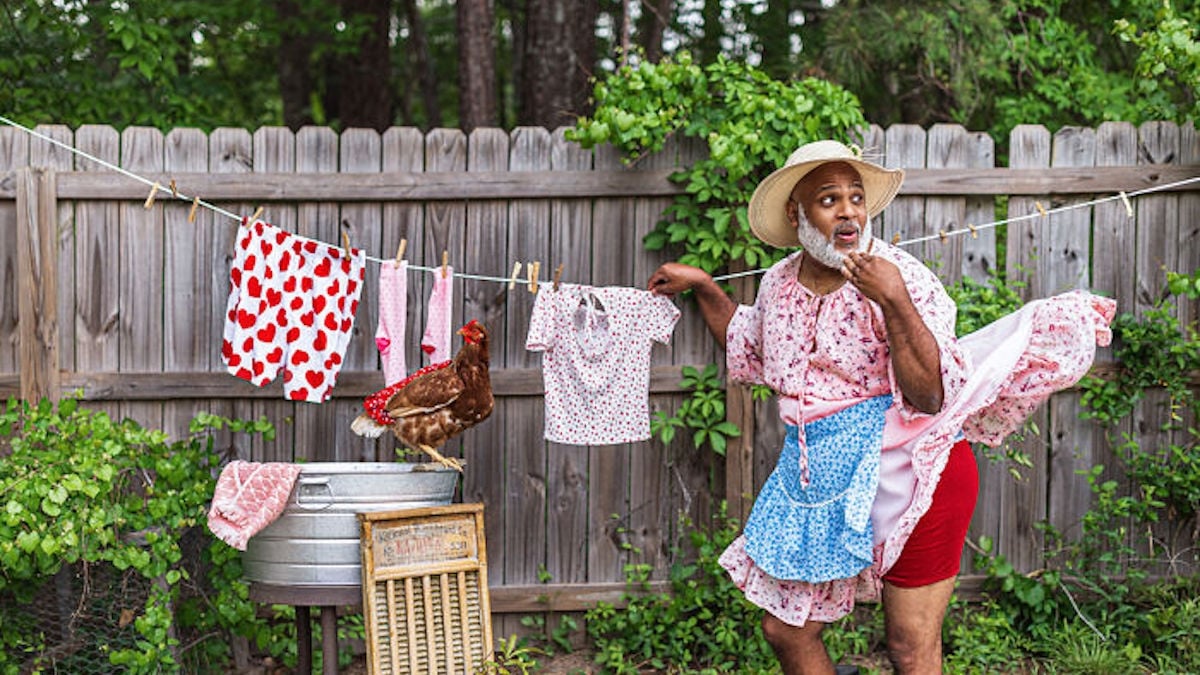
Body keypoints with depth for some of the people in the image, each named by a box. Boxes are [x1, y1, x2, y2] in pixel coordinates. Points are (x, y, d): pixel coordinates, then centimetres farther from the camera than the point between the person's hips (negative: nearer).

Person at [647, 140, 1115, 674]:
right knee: (785, 630, 13)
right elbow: (749, 354, 28)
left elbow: (933, 396, -22)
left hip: (902, 478, -6)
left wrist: (892, 301, -28)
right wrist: (703, 288, 21)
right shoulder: (779, 284, 5)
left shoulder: (903, 278, -14)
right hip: (816, 481, 7)